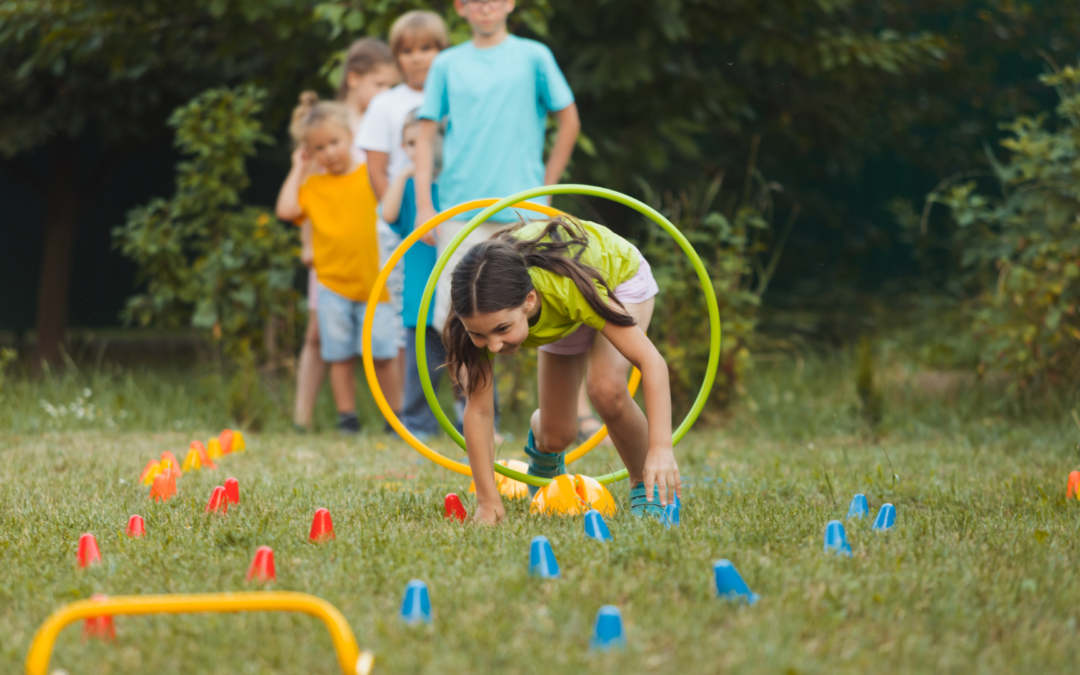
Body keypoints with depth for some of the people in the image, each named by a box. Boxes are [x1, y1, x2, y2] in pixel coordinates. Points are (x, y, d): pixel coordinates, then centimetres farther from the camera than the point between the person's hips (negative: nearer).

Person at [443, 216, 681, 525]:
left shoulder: (567, 287, -48)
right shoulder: (484, 310, -38)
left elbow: (650, 360, -44)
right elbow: (478, 407, -30)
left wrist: (661, 448, -54)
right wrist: (488, 502, -31)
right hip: (561, 316, 4)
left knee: (605, 388, -31)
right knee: (557, 437, 2)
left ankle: (647, 486, -6)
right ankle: (540, 435, 41)